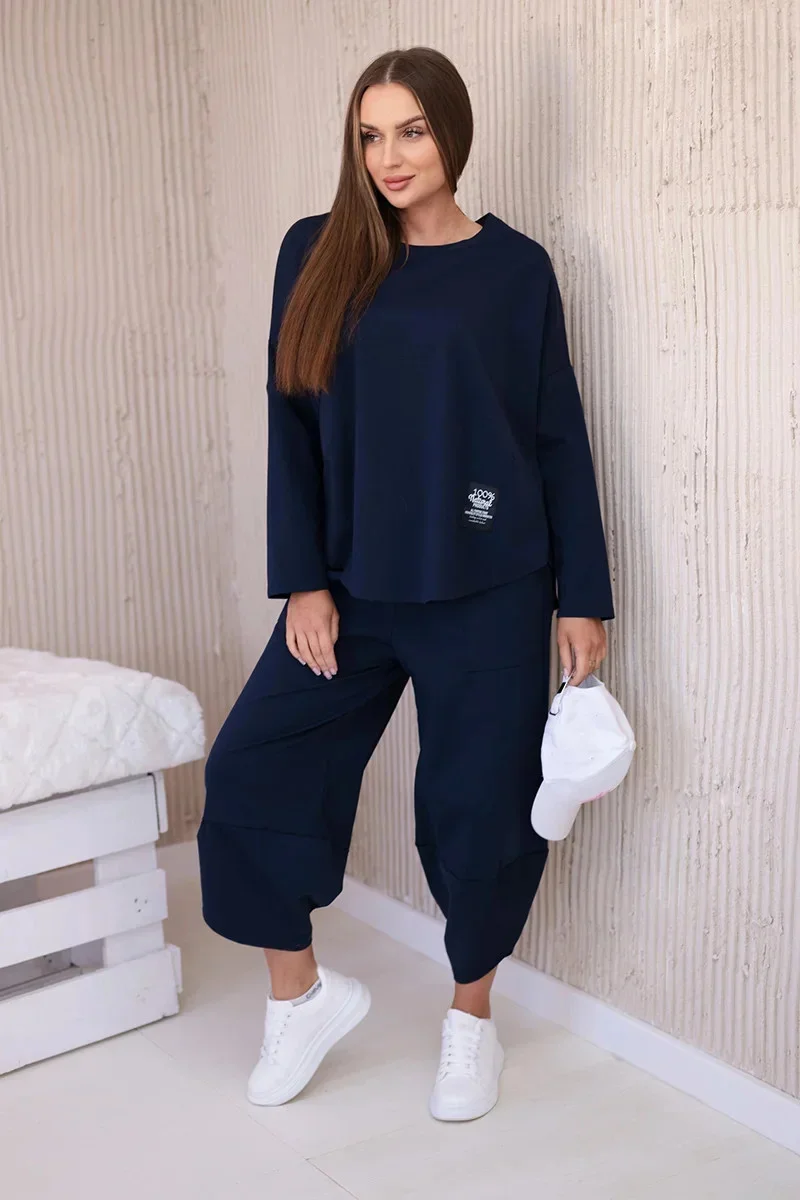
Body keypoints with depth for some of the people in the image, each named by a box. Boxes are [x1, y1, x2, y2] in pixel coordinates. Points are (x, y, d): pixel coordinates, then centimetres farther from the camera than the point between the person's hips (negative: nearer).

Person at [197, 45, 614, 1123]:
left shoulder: (514, 266, 0)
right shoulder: (317, 254, 3)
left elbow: (560, 437, 1)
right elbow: (292, 426, 2)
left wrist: (582, 596, -1)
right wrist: (303, 581, -4)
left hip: (486, 591, -2)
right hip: (351, 585, 2)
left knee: (480, 801, 5)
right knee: (252, 770, -3)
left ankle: (472, 1015, 29)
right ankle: (303, 992, 20)